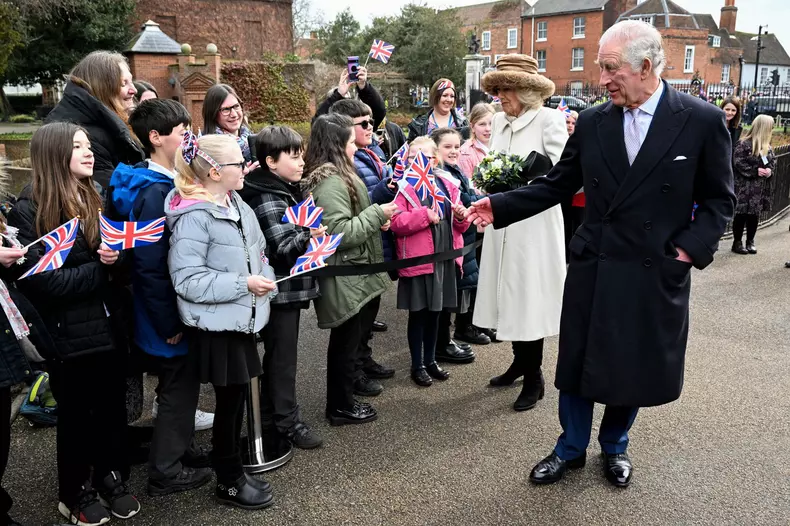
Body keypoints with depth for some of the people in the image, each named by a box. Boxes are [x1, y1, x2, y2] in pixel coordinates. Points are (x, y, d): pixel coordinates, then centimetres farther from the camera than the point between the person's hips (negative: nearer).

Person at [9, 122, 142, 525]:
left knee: (112, 406, 15)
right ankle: (75, 492, 31)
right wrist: (100, 268, -18)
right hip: (68, 334, -5)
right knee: (76, 414, 11)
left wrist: (117, 256, -13)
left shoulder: (95, 198, 7)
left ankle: (110, 476, 37)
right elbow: (42, 280, -19)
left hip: (109, 325, 5)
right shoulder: (28, 211, -12)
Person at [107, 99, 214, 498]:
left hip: (181, 308, 9)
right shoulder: (154, 193, -24)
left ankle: (183, 449, 40)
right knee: (179, 387, 6)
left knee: (180, 383, 22)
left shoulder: (166, 183, 7)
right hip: (169, 316, -9)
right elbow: (149, 264, -27)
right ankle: (165, 472, 22)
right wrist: (170, 323, -21)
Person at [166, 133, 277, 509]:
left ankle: (230, 465, 34)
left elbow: (255, 253, 20)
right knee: (230, 398, 4)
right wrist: (243, 284, -22)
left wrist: (263, 279, 3)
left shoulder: (237, 205, 7)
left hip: (242, 318, 8)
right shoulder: (194, 217, -18)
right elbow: (188, 280, -21)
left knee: (237, 395, 16)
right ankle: (229, 481, 23)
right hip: (216, 324, -7)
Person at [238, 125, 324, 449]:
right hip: (280, 289, -10)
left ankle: (270, 415, 30)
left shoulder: (288, 191, 10)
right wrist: (308, 235, -39)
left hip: (291, 286, 10)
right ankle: (287, 421, 12)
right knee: (282, 356, 1)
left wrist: (313, 231, 14)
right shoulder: (266, 201, -19)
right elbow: (282, 249, -26)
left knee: (277, 354, 18)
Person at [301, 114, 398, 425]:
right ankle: (340, 407, 18)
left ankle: (343, 399, 32)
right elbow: (339, 233, -27)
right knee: (346, 343, 3)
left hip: (355, 275, 11)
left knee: (349, 341, 19)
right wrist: (377, 214, -18)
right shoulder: (331, 183, -21)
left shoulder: (337, 176, 13)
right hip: (345, 279, -11)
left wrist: (374, 221, 10)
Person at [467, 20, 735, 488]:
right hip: (593, 268, 2)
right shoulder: (592, 123, 0)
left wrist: (690, 249, -12)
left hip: (656, 273, -1)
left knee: (635, 367, 14)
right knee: (578, 362, 11)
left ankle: (615, 446, 41)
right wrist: (498, 207, -6)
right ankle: (571, 448, 34)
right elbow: (556, 186, 4)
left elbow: (719, 200, 0)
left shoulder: (703, 120, -7)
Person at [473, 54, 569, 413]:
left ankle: (534, 377, 14)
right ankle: (520, 362, 32)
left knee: (530, 299, 0)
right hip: (503, 223, 6)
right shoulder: (500, 121, 11)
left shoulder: (548, 119, -8)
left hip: (535, 224, -6)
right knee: (509, 295, 13)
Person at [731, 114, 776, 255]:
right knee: (742, 214, -2)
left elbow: (773, 160, 18)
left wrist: (770, 170, -4)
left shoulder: (767, 145, 12)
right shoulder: (744, 143, -13)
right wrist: (755, 171, -20)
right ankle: (737, 242, 8)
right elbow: (738, 162, -18)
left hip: (761, 188, 7)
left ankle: (750, 241, 22)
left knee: (755, 215, 11)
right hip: (745, 187, -7)